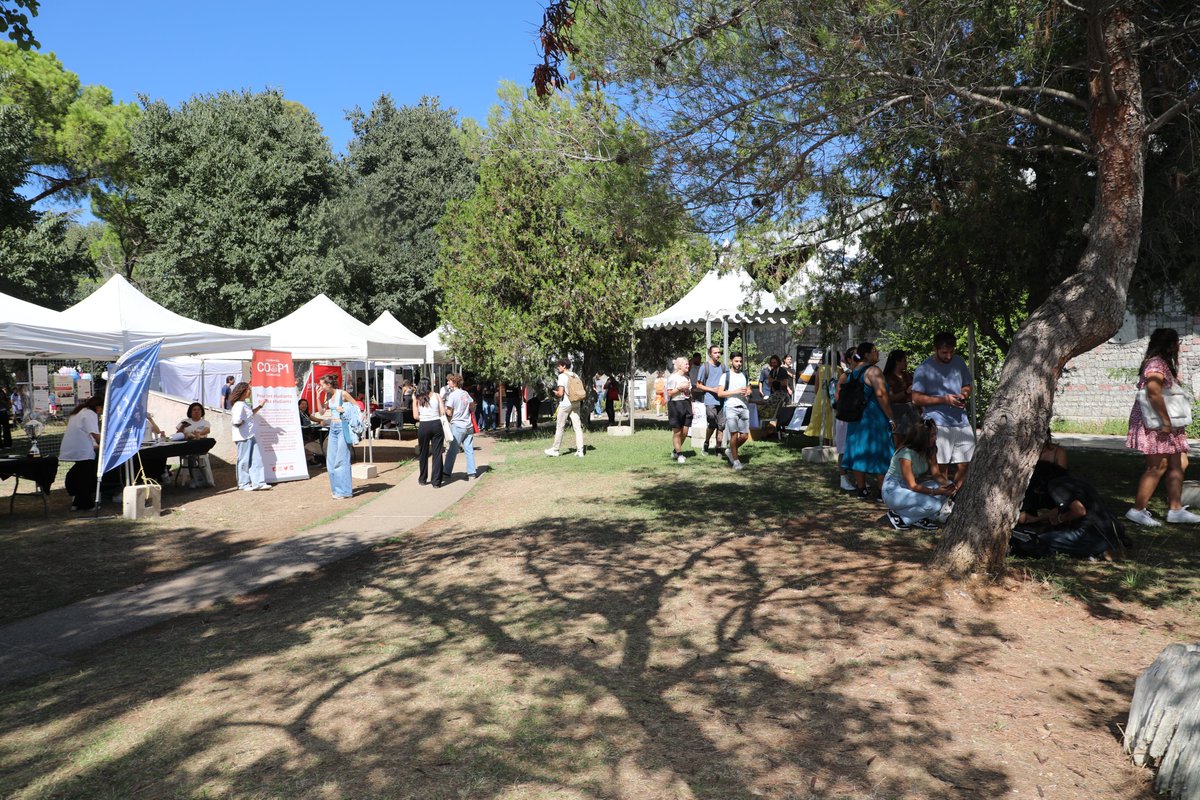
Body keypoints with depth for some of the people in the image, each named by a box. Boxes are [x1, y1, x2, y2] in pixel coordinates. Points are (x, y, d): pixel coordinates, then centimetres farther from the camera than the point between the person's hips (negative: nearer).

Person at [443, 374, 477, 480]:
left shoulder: (452, 395, -10)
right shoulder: (466, 394, 8)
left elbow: (449, 413, -10)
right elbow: (473, 409, 14)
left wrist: (444, 409, 8)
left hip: (457, 426, -5)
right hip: (468, 426, 6)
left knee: (452, 450, 2)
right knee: (469, 450, 5)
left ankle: (447, 471, 8)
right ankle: (471, 474, 5)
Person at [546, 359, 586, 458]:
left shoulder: (562, 376, -11)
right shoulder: (575, 376, 8)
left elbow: (560, 393, -17)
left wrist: (555, 392, 3)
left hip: (565, 404, -6)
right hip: (576, 403, 6)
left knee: (560, 427, 5)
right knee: (578, 427, 5)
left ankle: (555, 450, 14)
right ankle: (580, 450, 3)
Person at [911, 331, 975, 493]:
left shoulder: (959, 363, 11)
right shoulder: (924, 369, -6)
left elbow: (968, 385, 23)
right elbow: (916, 399, -8)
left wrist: (965, 393, -1)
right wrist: (944, 399, -16)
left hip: (961, 422, 6)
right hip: (938, 424, -5)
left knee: (964, 465, 7)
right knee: (941, 467, -5)